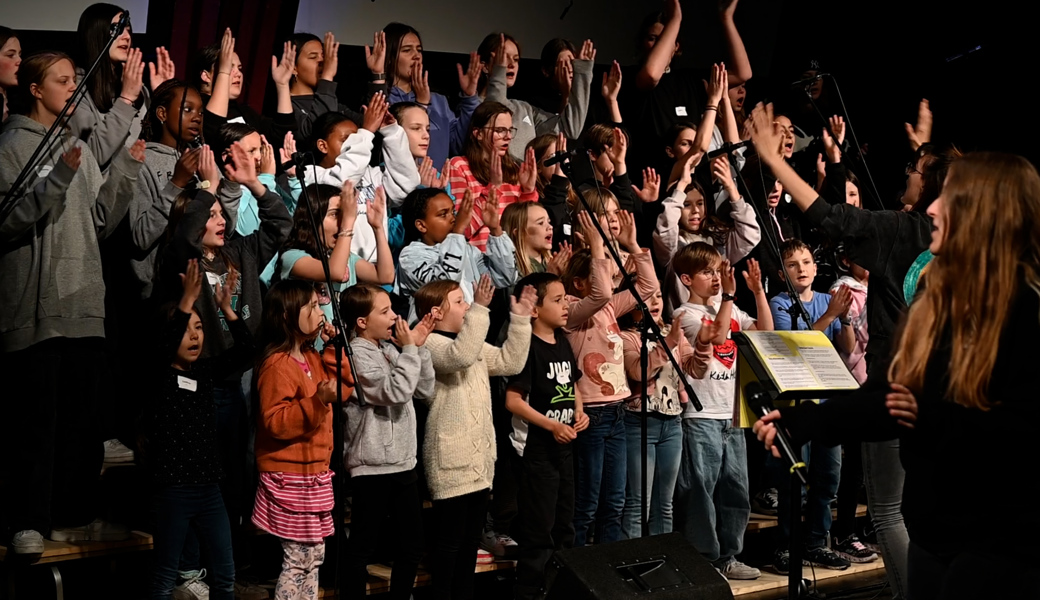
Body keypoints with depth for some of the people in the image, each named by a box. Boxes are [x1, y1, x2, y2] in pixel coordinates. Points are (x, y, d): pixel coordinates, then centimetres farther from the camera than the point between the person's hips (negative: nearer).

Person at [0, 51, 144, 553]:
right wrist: (57, 181, -20)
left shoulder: (78, 147, 17)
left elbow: (101, 220, 11)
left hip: (85, 305, 6)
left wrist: (125, 170, 2)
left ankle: (74, 516, 19)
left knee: (83, 417, 9)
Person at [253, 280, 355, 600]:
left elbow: (346, 384, 16)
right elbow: (275, 422, -24)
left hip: (314, 475, 9)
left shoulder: (312, 358, 11)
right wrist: (318, 401, -35)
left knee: (314, 555, 15)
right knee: (299, 560, -4)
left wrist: (333, 347, 6)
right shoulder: (278, 364, -17)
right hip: (291, 478, -9)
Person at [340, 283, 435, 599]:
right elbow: (396, 392, -23)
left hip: (403, 463, 8)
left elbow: (425, 390, 9)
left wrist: (419, 348, 0)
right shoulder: (356, 355, -14)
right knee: (363, 547, 3)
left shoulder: (390, 349, 9)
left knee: (412, 543, 16)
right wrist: (410, 350, -14)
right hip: (372, 467, -8)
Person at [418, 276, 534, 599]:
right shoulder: (430, 343, -12)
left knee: (471, 539, 15)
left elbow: (510, 362, 14)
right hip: (452, 461, -9)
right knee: (450, 541, -3)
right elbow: (460, 356, -32)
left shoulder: (474, 345, 17)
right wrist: (479, 310, -34)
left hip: (479, 457, 9)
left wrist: (520, 320, 7)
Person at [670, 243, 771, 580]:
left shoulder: (730, 309, 13)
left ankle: (726, 557, 22)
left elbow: (765, 331, 5)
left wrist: (758, 291, -3)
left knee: (735, 491, 12)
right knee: (700, 492, -3)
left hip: (731, 415, 7)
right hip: (701, 417, -7)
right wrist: (729, 294, -25)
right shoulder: (686, 315, -7)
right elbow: (717, 335, -23)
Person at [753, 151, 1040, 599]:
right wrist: (800, 422, 1)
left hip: (997, 543, -7)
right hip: (931, 530, 7)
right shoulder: (936, 298, 8)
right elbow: (887, 394, 8)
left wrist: (931, 418, -19)